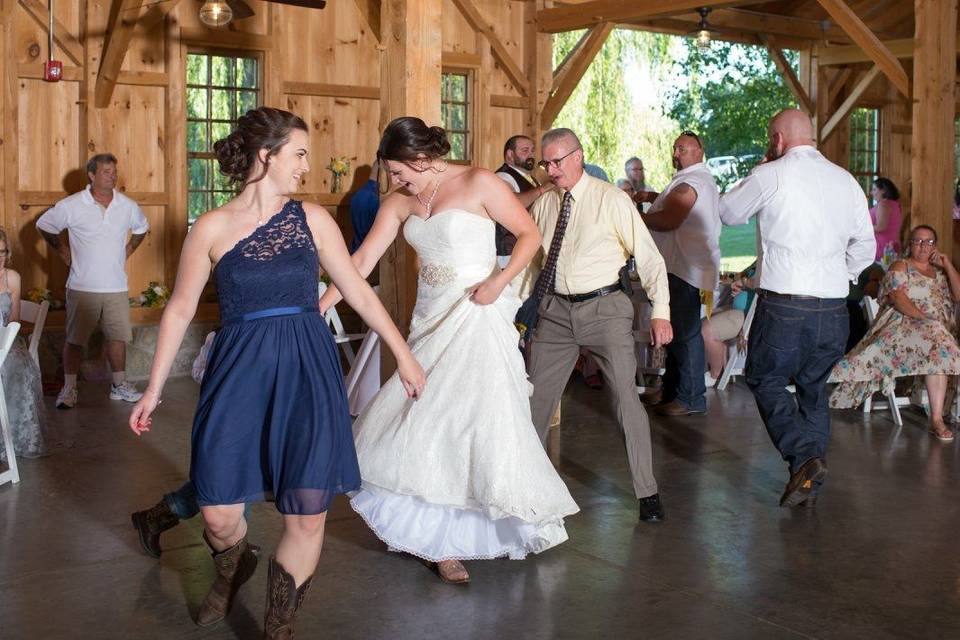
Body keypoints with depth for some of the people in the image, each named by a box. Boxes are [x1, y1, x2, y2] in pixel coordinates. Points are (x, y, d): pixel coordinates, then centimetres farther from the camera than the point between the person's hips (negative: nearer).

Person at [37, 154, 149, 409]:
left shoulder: (128, 206, 3)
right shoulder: (71, 205, -7)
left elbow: (142, 228, 24)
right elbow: (44, 225, 7)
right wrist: (64, 252, 4)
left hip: (116, 287, 3)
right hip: (82, 286, -3)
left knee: (118, 337, 8)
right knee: (74, 339, 2)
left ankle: (120, 385, 20)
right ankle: (69, 388, 11)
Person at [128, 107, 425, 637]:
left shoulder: (312, 219, 5)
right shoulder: (212, 228, 0)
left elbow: (358, 292, 9)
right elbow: (180, 310, 6)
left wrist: (403, 355, 11)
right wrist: (153, 390, 8)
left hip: (307, 370, 1)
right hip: (239, 372, -1)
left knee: (307, 515, -5)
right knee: (218, 515, 1)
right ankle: (232, 570, 39)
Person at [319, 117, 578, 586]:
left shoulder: (477, 184, -8)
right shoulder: (399, 203, 8)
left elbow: (529, 234, -5)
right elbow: (363, 260, 6)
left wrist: (499, 281, -17)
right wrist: (321, 307, -1)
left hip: (477, 315, -5)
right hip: (431, 319, 6)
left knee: (481, 419, -6)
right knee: (423, 420, 2)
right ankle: (438, 536, 14)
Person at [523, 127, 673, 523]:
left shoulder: (611, 200, -8)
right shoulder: (543, 206, 7)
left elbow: (649, 256, -7)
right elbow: (531, 261, 16)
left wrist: (660, 311, -13)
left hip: (605, 308, -4)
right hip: (556, 310, 5)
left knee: (626, 399, -5)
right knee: (536, 397, 11)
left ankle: (647, 492, 7)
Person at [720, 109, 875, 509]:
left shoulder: (772, 175, -6)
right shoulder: (846, 180, 10)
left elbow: (727, 213, 9)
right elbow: (865, 246, 15)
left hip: (783, 303, -5)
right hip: (834, 305, 5)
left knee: (765, 380, 10)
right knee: (814, 387, 17)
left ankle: (805, 455, -10)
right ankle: (808, 485, 18)